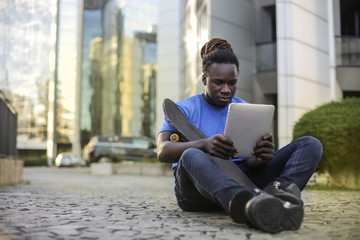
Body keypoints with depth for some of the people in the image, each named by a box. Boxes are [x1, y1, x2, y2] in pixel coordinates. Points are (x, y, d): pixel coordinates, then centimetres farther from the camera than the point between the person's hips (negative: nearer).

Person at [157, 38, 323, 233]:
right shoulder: (183, 110, 8)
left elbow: (250, 161, 5)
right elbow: (163, 152, -11)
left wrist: (261, 158, -22)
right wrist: (204, 144, -30)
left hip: (241, 180, 4)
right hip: (197, 188, -3)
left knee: (310, 145, -10)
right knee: (192, 156, -39)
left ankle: (279, 190, -44)